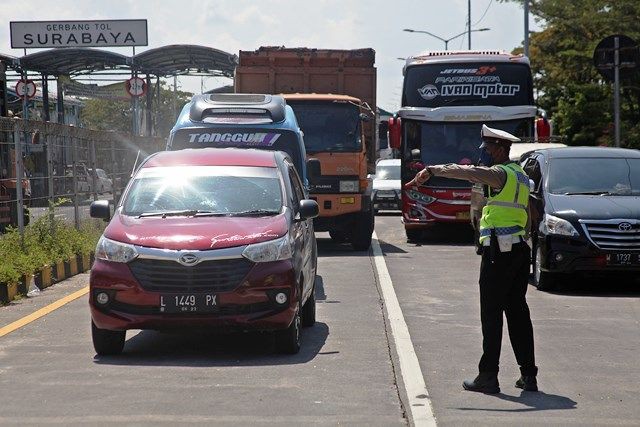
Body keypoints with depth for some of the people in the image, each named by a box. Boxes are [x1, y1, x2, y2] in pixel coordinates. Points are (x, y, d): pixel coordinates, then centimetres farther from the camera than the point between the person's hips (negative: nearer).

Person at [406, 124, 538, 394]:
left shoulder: (501, 174, -10)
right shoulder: (519, 174, 18)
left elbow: (469, 173, -27)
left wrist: (432, 170, -26)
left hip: (498, 252, -9)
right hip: (519, 250, 9)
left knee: (492, 315, -5)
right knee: (517, 312, 10)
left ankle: (488, 376, -4)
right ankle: (528, 375, 10)